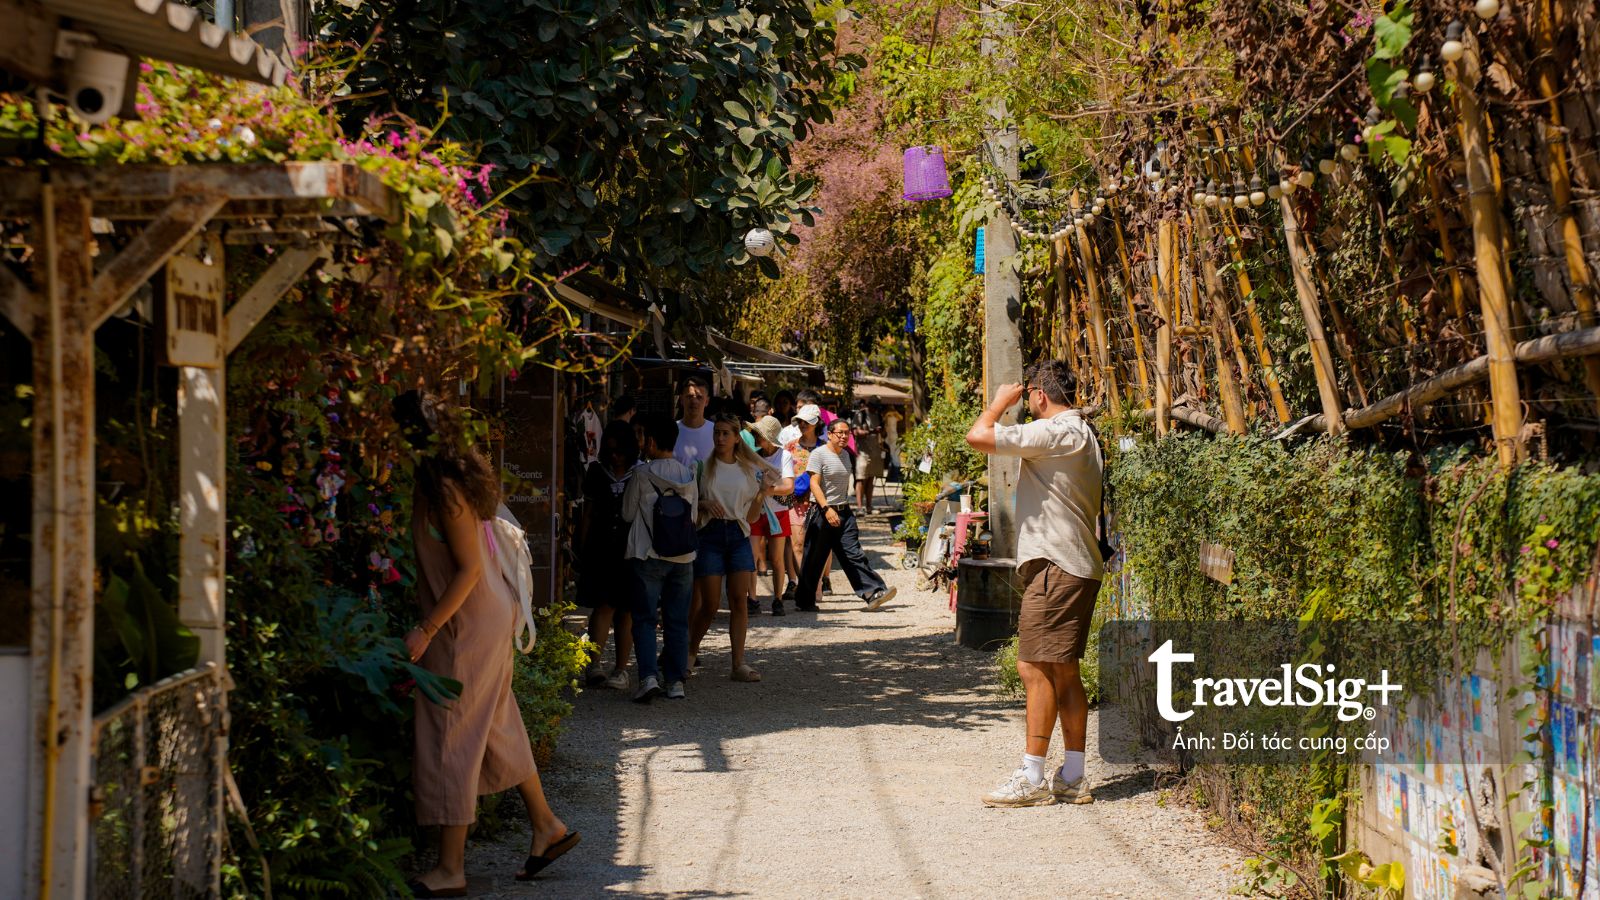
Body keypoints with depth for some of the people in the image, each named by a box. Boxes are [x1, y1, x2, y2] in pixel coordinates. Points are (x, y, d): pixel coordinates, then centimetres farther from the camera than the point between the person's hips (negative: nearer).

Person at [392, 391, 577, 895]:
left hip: (468, 624, -10)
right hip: (487, 615, 10)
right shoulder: (438, 480, 7)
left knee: (450, 738, -3)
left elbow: (469, 569, -22)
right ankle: (547, 826, 31)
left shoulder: (445, 490, -21)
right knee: (497, 726, 20)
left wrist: (426, 630, -20)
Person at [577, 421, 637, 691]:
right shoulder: (597, 471, 8)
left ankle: (621, 669, 9)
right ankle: (594, 664, -15)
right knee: (604, 606, -11)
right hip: (601, 548, 1)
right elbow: (587, 513, 12)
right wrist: (582, 549, 8)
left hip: (631, 550, -1)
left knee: (625, 610, 3)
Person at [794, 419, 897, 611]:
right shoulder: (819, 454, -9)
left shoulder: (844, 455, 15)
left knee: (854, 555, -4)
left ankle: (874, 592, -15)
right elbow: (814, 483, -17)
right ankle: (804, 600, 16)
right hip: (822, 513, -6)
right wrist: (827, 509, -27)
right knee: (813, 559, 3)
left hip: (844, 512, 6)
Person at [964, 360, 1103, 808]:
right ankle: (1072, 778, 14)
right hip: (1077, 566, 10)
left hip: (1055, 568, -10)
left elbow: (979, 437, -21)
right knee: (1063, 671, 11)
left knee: (1036, 669, -8)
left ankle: (1032, 779, -6)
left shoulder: (1057, 432, -14)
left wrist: (1000, 402, -3)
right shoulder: (1082, 435, 19)